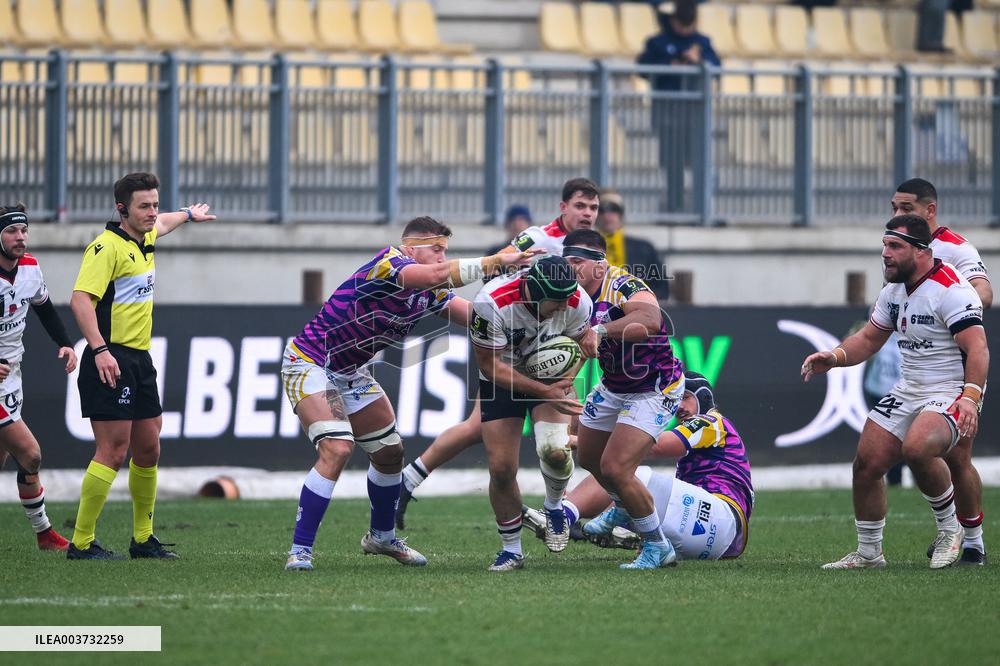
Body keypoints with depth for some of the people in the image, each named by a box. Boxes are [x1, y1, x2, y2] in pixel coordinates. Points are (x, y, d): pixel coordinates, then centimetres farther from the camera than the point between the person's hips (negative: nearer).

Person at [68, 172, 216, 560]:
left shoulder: (143, 240, 14)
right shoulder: (107, 247, -14)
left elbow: (159, 224, 41)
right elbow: (80, 299, -24)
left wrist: (188, 215, 59)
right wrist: (100, 350, -31)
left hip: (139, 360, 9)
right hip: (111, 361, -9)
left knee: (148, 450, 12)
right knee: (113, 453, -12)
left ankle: (143, 539, 23)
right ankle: (81, 543, -8)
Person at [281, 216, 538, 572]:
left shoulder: (429, 293, 0)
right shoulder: (388, 264, -25)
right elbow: (434, 275, -43)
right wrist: (494, 261, -44)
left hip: (350, 371, 9)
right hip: (310, 364, -9)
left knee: (390, 452, 15)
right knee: (336, 449, -24)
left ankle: (381, 536, 37)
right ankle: (299, 551, -20)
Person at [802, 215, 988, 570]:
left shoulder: (951, 290, -18)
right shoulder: (893, 290, 9)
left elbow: (977, 349, -24)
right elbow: (869, 338, 21)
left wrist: (970, 397, -37)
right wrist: (833, 357, 2)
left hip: (951, 393, -8)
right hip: (909, 391, 8)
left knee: (917, 447, -35)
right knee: (867, 463, -1)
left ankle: (950, 528, -12)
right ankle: (869, 553, 17)